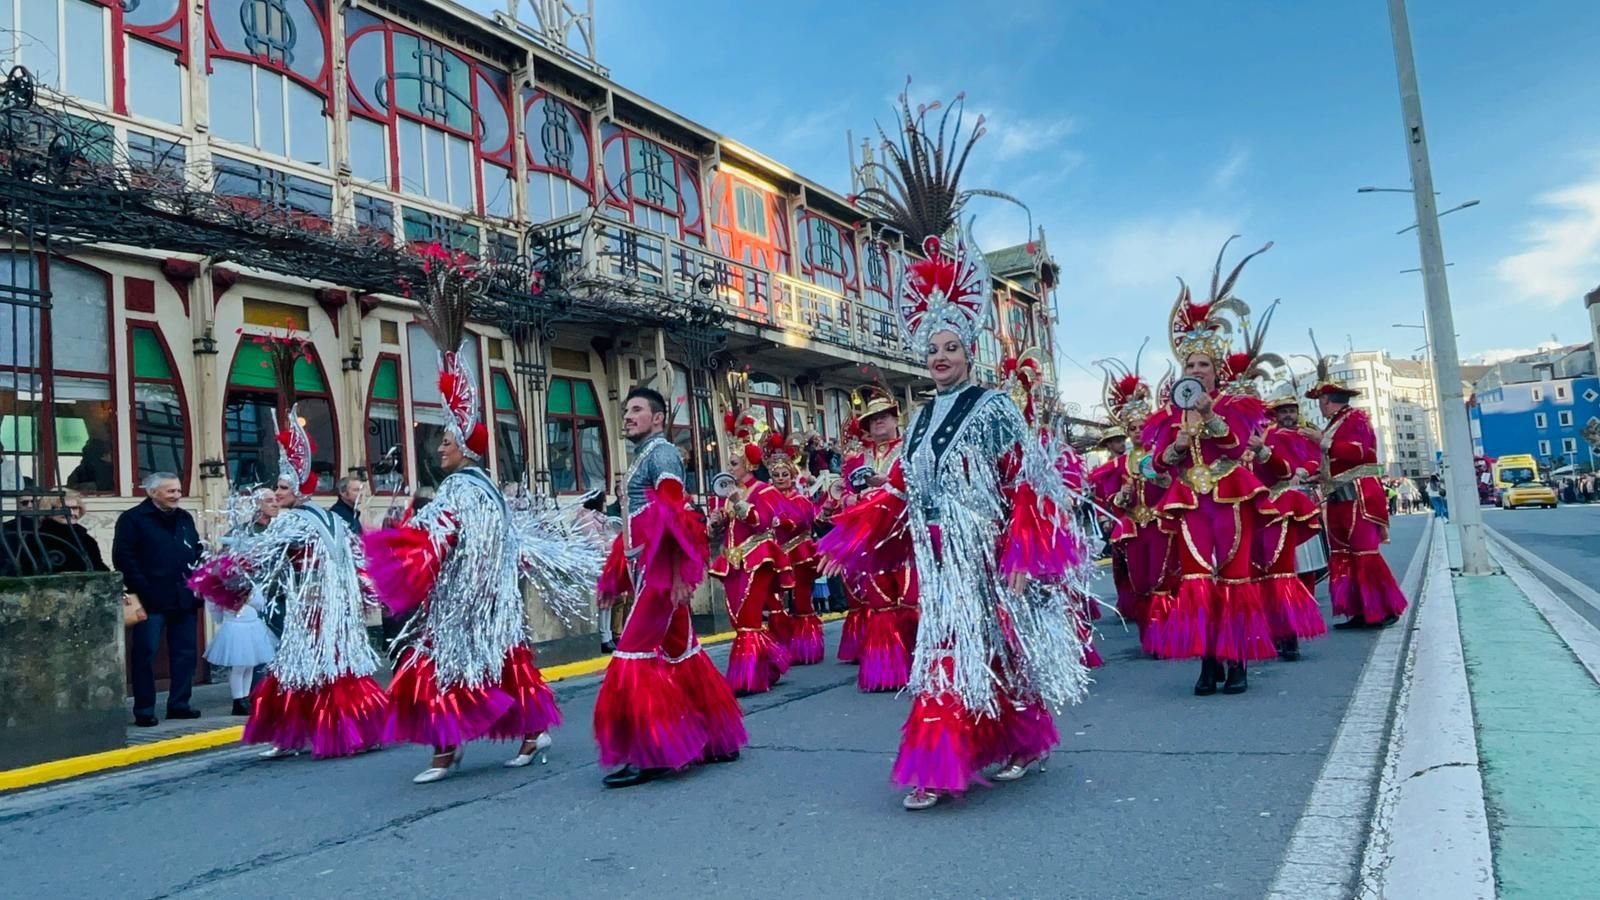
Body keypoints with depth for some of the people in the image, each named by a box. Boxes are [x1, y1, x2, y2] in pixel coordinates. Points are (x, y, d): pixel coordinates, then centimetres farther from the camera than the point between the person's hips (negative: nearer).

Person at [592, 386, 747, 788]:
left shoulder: (661, 452, -7)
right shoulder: (640, 458, 20)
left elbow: (674, 518, -18)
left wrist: (679, 575, -25)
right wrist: (615, 578, 17)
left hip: (660, 570, -9)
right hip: (643, 570, 9)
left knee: (636, 655, -10)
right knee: (679, 653, 11)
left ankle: (650, 754, -4)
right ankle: (715, 739, 19)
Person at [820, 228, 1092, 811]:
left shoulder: (993, 408, -4)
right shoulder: (923, 418, 13)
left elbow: (1028, 486, -9)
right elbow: (899, 494, 14)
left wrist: (1021, 556, -17)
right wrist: (850, 544, 8)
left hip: (985, 556, -6)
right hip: (937, 560, 6)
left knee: (955, 655, -7)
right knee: (964, 653, 11)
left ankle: (937, 769, -1)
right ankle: (1025, 743, 28)